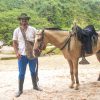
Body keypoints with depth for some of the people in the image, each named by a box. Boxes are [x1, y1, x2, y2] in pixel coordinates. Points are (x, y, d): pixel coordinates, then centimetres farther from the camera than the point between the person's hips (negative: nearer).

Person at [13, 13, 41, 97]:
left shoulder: (33, 29, 0)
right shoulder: (17, 31, -1)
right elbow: (14, 42, 1)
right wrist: (17, 52, -12)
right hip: (22, 55, -1)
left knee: (33, 71, 16)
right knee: (21, 73, 3)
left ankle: (35, 86, 33)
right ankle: (20, 90, 14)